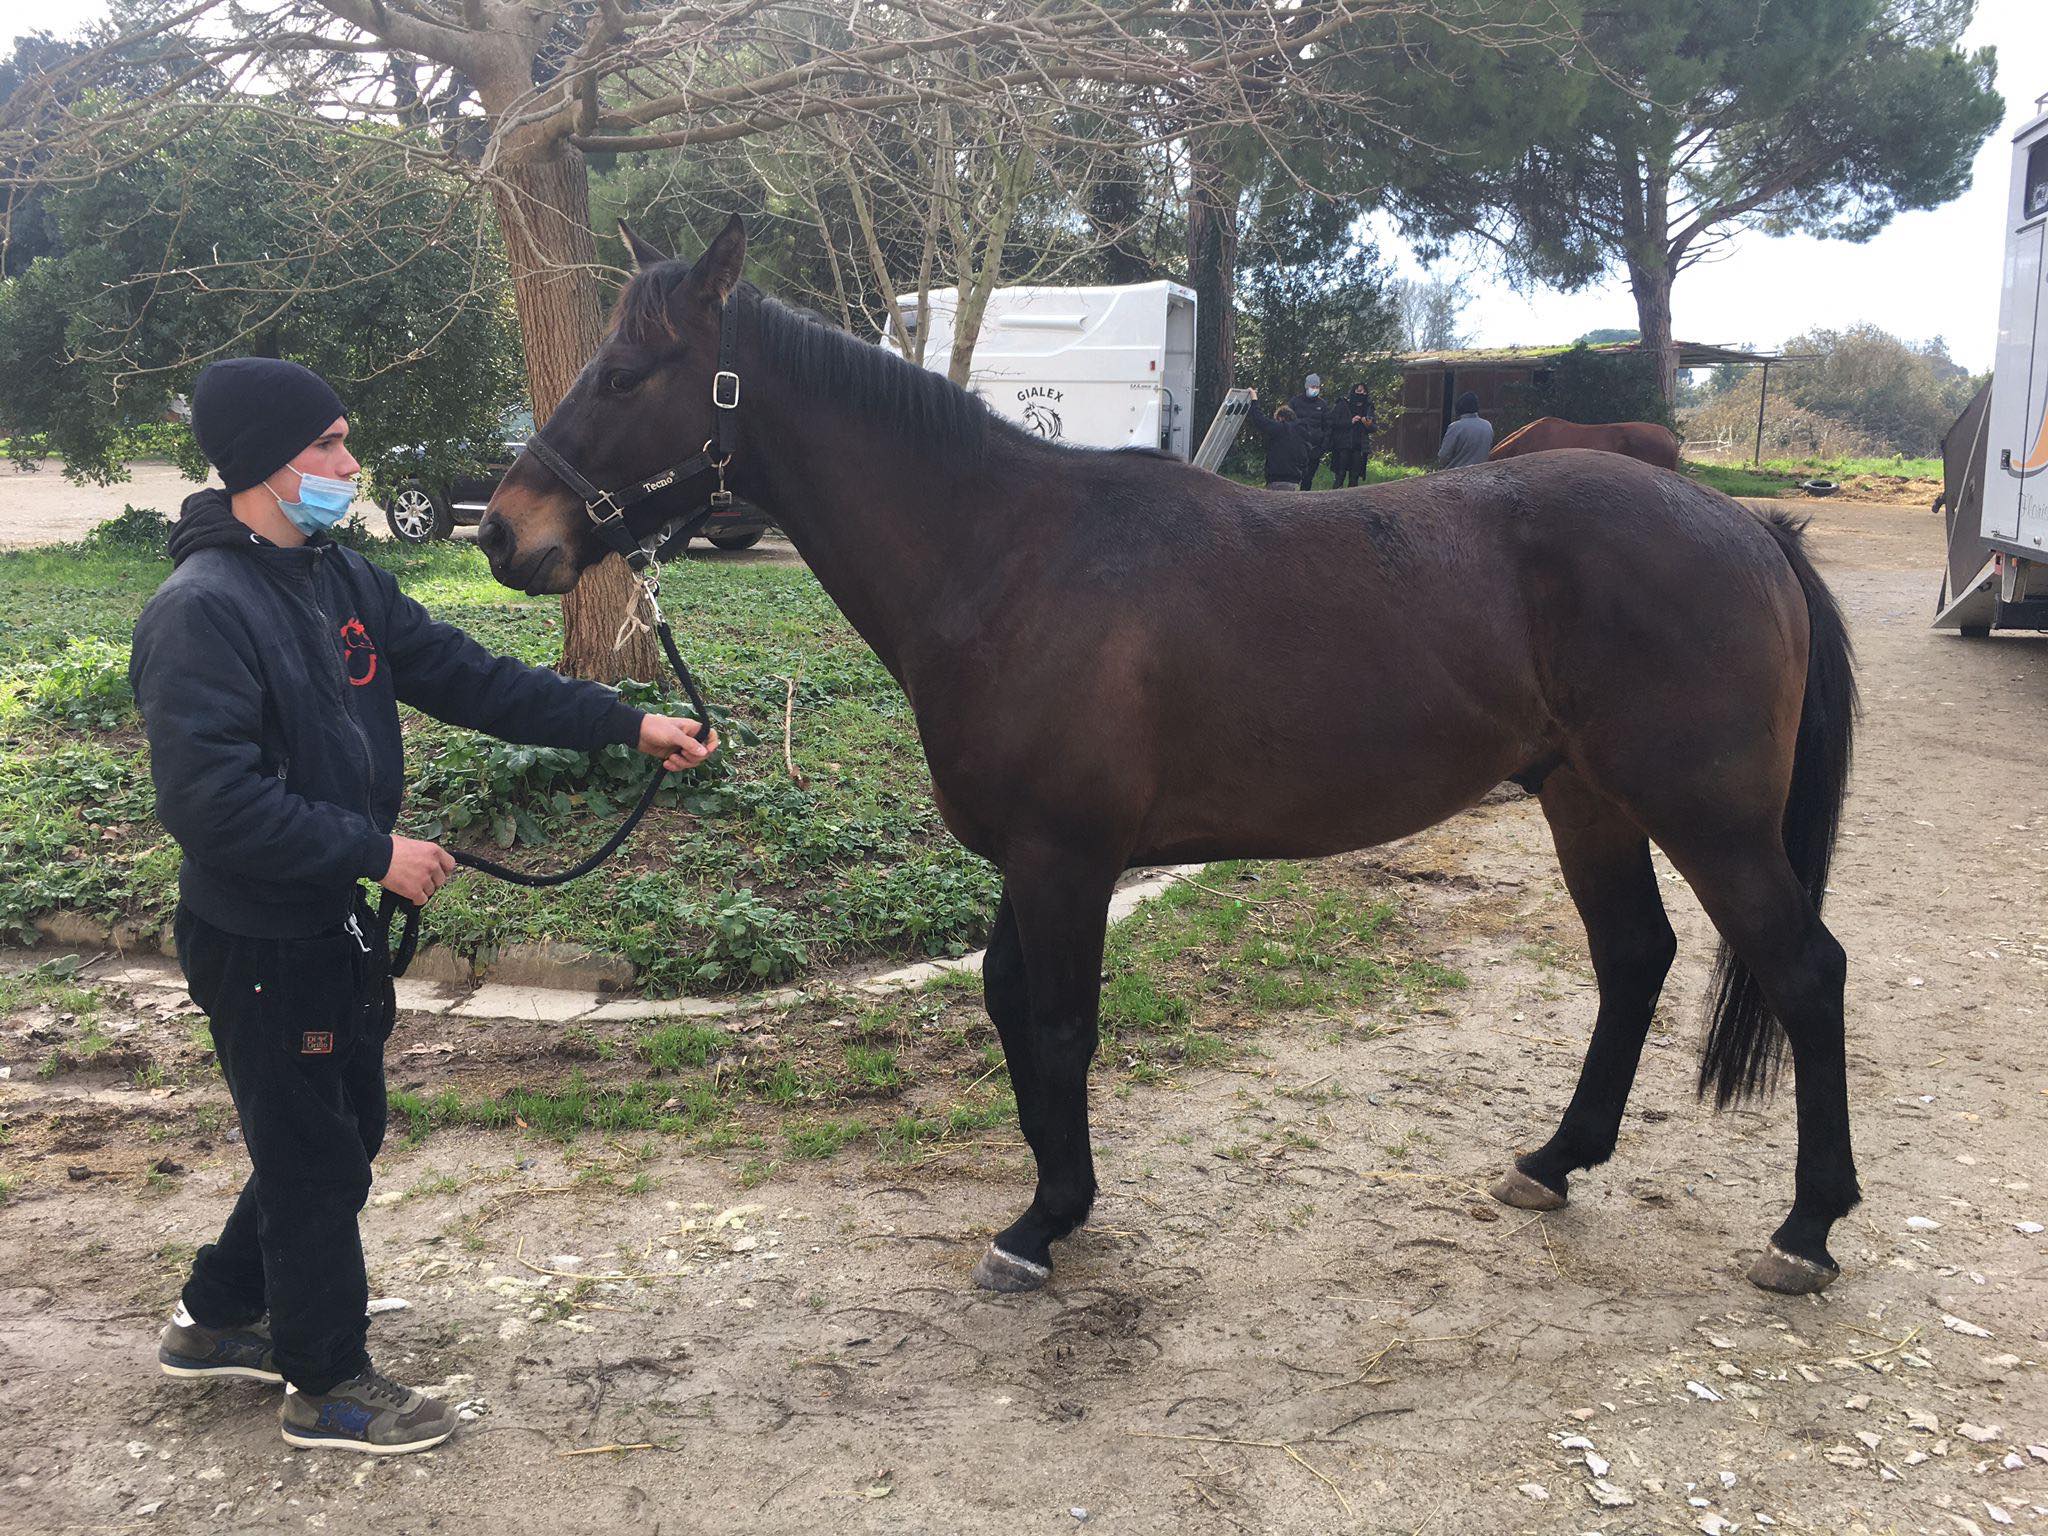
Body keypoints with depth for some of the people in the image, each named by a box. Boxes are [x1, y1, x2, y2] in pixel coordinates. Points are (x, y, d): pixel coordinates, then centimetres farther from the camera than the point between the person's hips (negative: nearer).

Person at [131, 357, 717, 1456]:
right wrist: (376, 851, -26)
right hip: (260, 942, -9)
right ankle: (327, 1386, 25)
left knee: (342, 1130, 22)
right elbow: (210, 802, -29)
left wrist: (626, 724, 2)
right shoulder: (201, 613, -23)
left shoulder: (342, 581, 5)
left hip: (337, 925, 9)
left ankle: (217, 1320, 41)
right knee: (315, 1156, 6)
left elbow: (470, 680, 6)